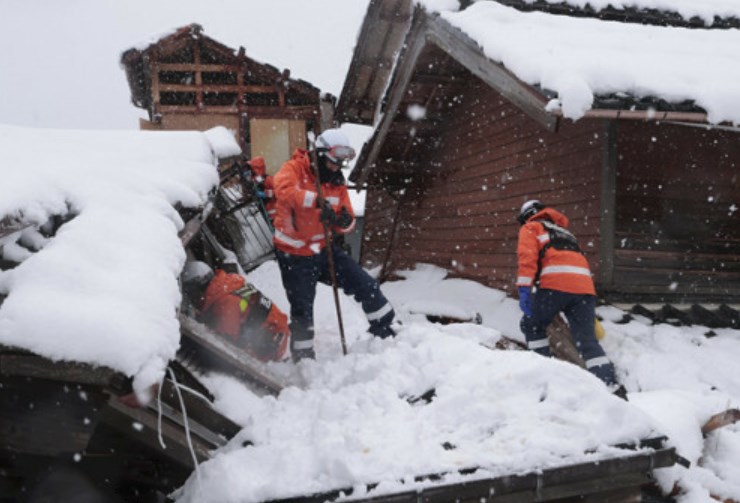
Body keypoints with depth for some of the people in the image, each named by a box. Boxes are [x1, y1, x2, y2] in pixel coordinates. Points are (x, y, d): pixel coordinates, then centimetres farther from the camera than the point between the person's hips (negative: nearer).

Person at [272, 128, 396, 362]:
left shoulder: (337, 183, 5)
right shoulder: (294, 169, -11)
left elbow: (345, 223, 7)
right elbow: (283, 190, -35)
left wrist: (345, 222, -18)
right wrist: (317, 201, -46)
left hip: (323, 250, 5)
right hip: (295, 256, -5)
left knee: (366, 285, 1)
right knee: (302, 310, 0)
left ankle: (386, 333, 18)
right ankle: (303, 360, 19)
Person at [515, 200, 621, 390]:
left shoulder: (531, 228, 19)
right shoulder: (564, 232, 37)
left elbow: (527, 257, -1)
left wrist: (524, 290, -10)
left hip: (556, 284, -5)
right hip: (585, 287, 6)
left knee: (531, 325, 15)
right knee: (587, 340, 2)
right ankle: (611, 386, -10)